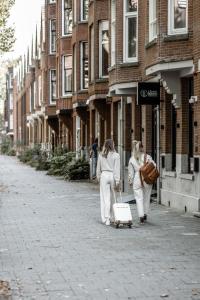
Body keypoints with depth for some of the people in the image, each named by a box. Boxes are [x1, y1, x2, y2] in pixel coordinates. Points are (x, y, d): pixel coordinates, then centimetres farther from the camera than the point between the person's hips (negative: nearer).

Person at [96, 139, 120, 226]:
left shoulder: (101, 155, 3)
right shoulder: (116, 155, -5)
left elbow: (98, 168, 9)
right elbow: (117, 169, -7)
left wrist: (98, 177, 20)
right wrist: (117, 181, -7)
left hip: (104, 176, 2)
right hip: (113, 176, -2)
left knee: (105, 198, 3)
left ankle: (106, 219, 2)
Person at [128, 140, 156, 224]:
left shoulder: (132, 159, 0)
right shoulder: (147, 157, -3)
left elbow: (130, 172, 3)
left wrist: (130, 181, 13)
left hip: (137, 180, 0)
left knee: (139, 198, 2)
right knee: (146, 197, 15)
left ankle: (141, 216, -7)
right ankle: (145, 214, 24)